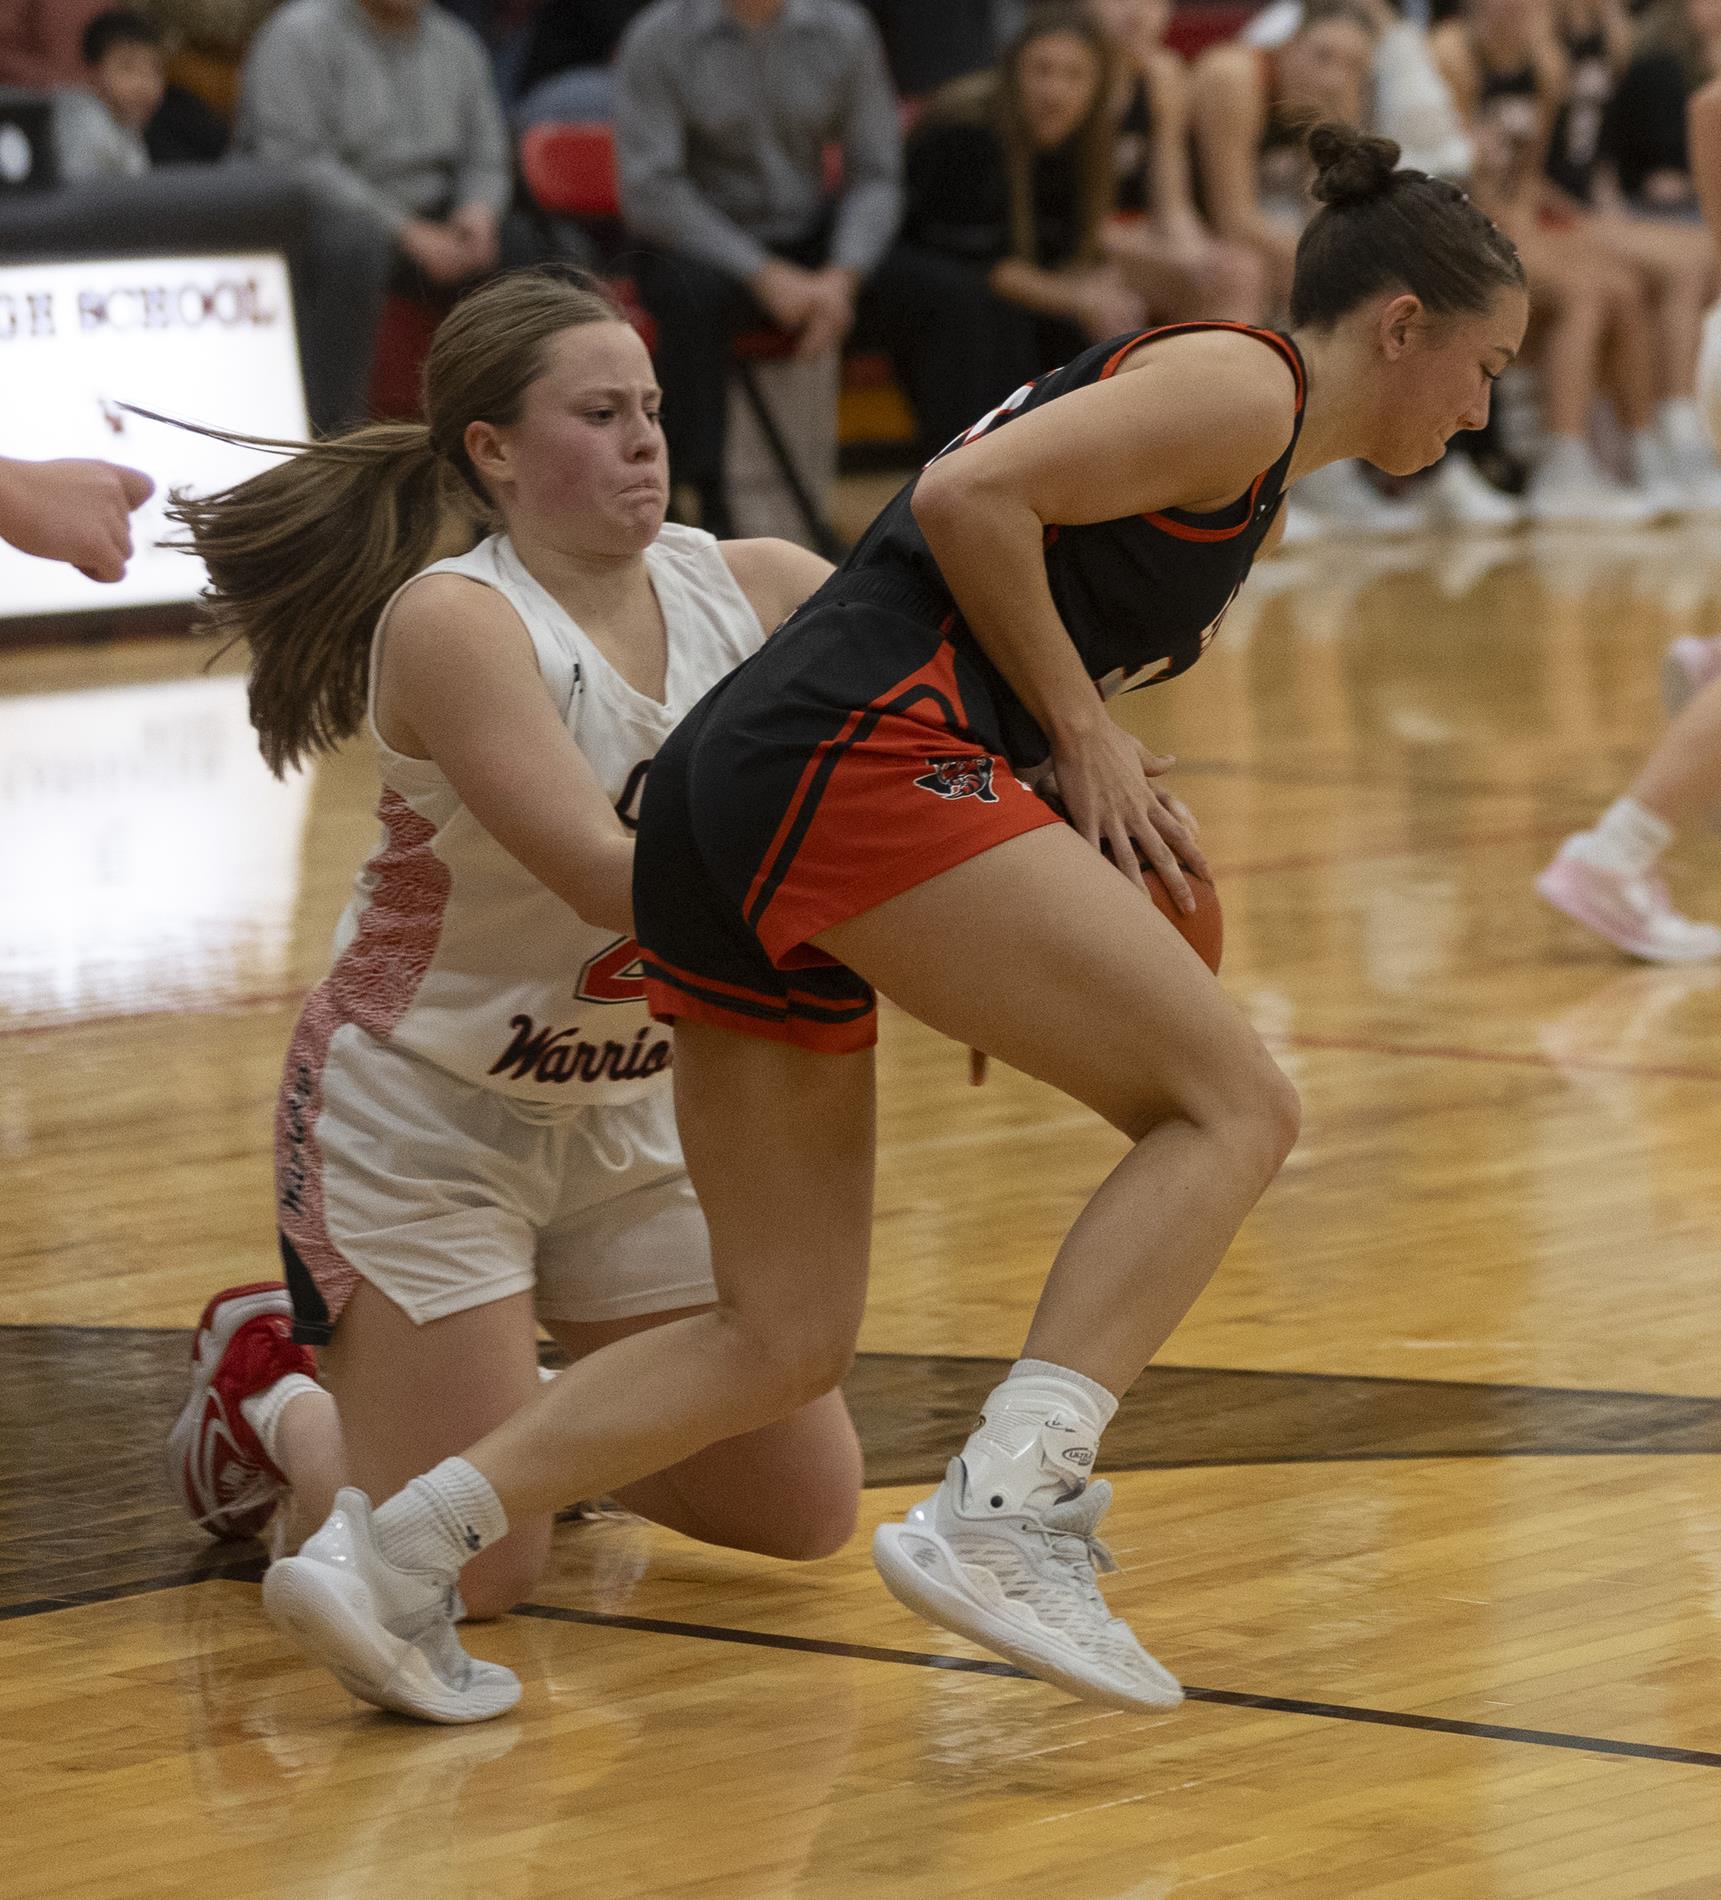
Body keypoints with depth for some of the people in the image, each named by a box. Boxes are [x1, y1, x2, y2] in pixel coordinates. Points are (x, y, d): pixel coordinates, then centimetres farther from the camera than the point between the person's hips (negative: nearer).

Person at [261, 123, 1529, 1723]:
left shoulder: (1242, 465, 30)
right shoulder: (1243, 385, 1)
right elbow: (970, 496, -12)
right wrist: (1083, 732, -5)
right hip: (858, 754, -10)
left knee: (783, 1339, 8)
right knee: (1231, 1105, -10)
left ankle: (389, 1546, 1)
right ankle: (1003, 1506, -24)